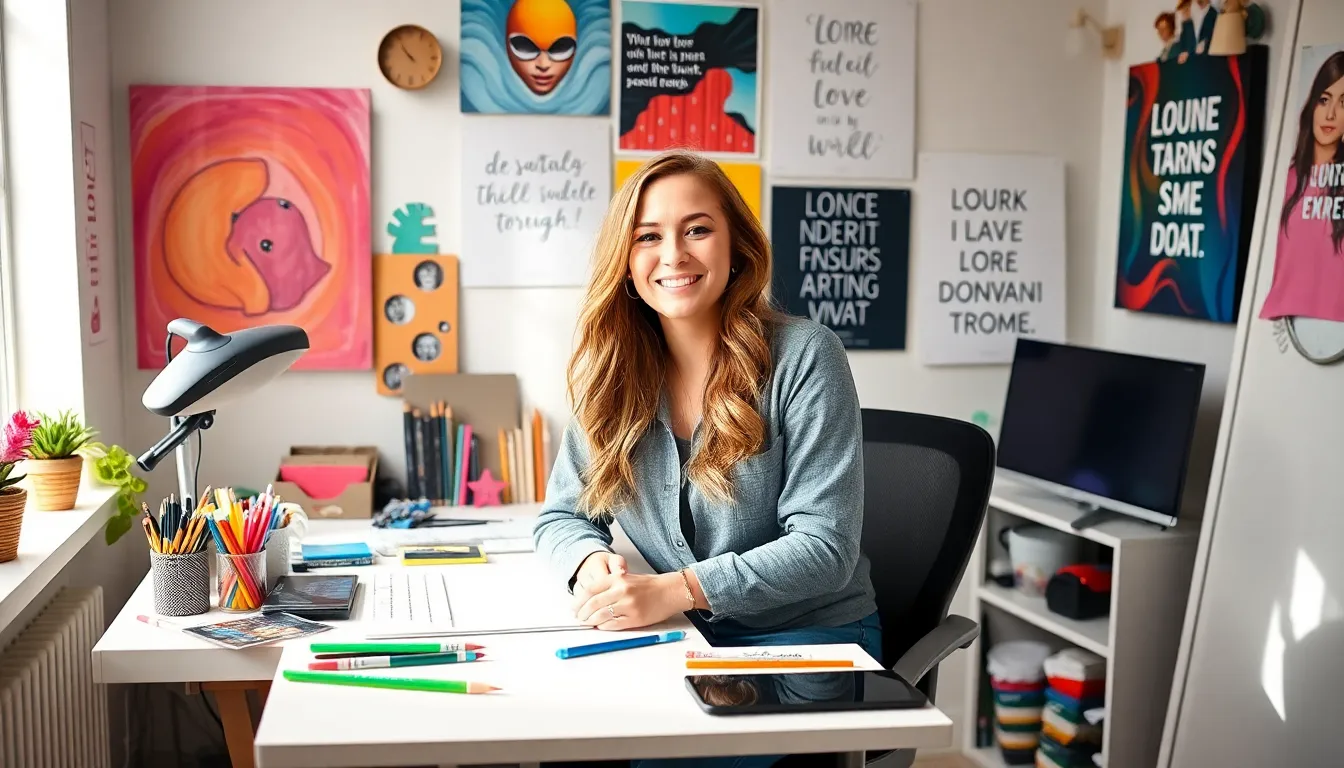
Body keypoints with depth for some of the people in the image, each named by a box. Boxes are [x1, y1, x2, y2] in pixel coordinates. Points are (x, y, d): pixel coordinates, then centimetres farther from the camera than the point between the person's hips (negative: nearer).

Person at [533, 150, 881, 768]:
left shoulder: (803, 356, -12)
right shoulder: (613, 371, 3)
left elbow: (825, 545, -16)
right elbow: (561, 517, 9)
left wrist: (677, 589, -28)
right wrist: (592, 562, -16)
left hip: (804, 641, -4)